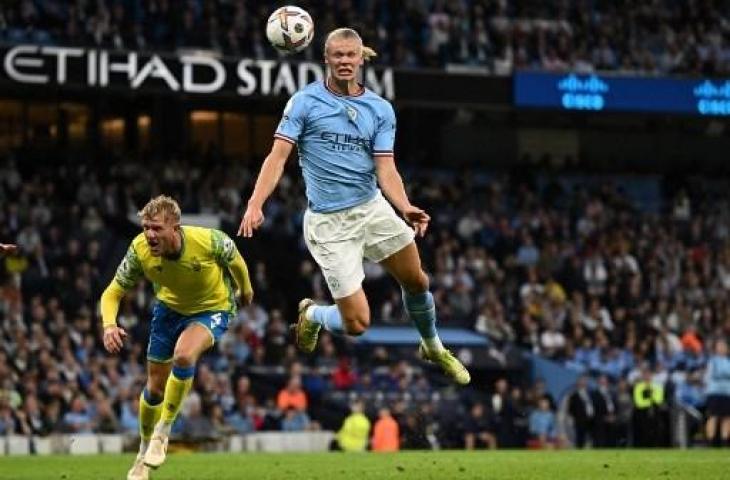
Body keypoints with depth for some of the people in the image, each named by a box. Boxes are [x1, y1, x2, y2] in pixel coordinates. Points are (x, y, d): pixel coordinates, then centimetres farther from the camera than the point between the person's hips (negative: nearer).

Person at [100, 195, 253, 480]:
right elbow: (112, 293, -18)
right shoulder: (140, 250, -26)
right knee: (155, 388, 8)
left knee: (183, 354, -33)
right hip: (169, 308, 3)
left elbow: (234, 260, -9)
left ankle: (162, 433, -14)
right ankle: (144, 456, 33)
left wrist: (245, 289, 10)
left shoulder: (208, 241, -33)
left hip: (212, 310, -3)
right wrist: (109, 325, -38)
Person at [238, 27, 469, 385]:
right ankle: (312, 316, 26)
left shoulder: (380, 109, 3)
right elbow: (278, 156, -10)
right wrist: (255, 204, -24)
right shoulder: (305, 102, -6)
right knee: (357, 323, -8)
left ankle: (433, 348, 39)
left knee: (416, 282, 10)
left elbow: (386, 169, -3)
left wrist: (406, 208, -21)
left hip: (371, 207, 4)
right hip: (328, 222, -4)